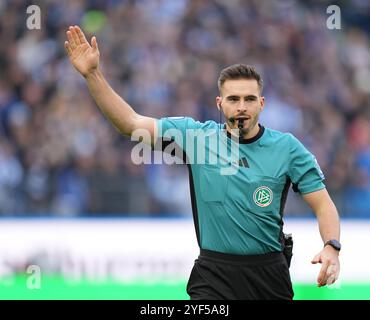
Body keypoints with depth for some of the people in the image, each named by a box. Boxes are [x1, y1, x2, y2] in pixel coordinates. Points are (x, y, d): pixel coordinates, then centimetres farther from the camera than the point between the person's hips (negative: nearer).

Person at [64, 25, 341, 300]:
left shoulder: (287, 148, -1)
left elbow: (323, 204, -1)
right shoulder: (196, 135, 1)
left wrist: (331, 248, -21)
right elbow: (131, 123, -3)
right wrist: (92, 73, -12)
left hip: (269, 275, 1)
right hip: (214, 275, 0)